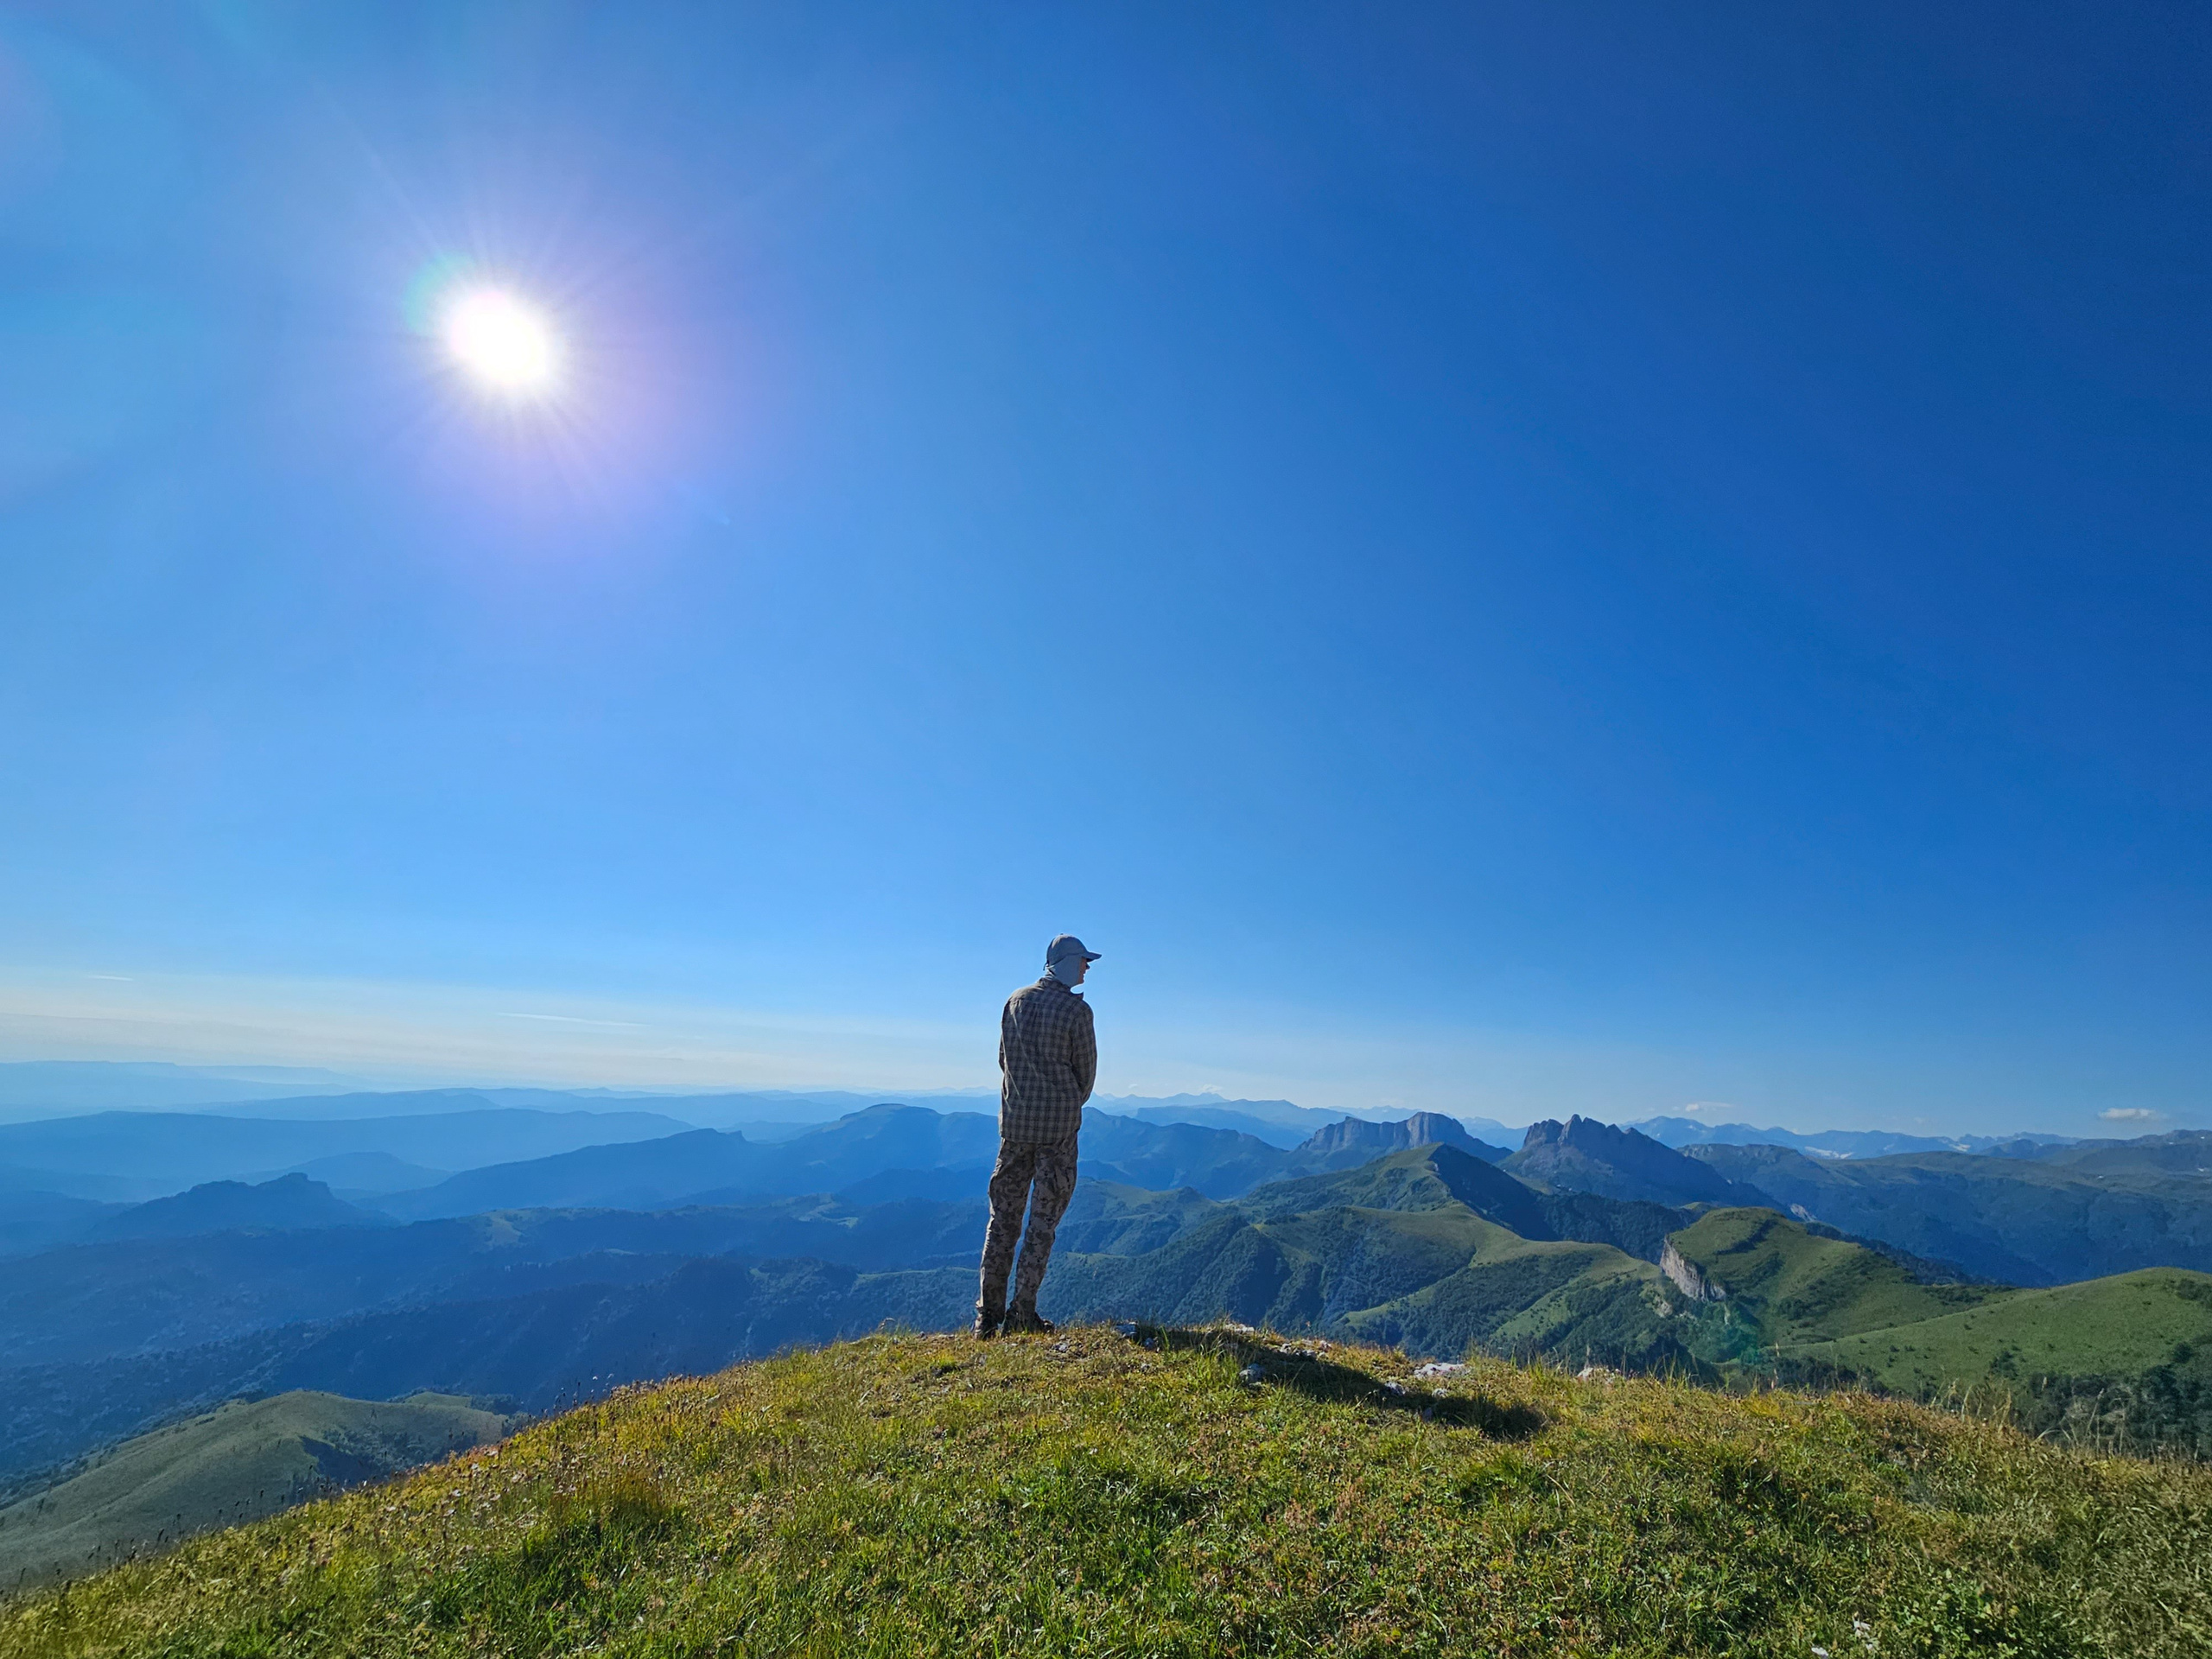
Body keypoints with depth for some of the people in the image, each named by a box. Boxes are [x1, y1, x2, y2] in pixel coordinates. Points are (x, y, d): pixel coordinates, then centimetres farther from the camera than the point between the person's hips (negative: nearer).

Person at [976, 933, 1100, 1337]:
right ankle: (1022, 1312, 9)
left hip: (1014, 1121, 5)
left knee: (1004, 1218, 13)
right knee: (1044, 1220, 6)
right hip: (1059, 1126, -5)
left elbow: (1004, 1060, 11)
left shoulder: (1016, 1002, 4)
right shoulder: (1076, 1010, -12)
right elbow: (1087, 1072, -5)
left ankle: (989, 1313, 17)